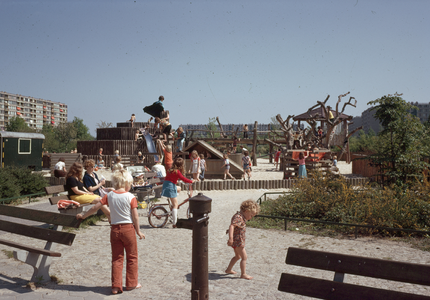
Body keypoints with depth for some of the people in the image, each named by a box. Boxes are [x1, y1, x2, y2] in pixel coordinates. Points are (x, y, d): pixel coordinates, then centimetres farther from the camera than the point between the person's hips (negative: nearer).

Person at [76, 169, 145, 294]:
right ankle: (132, 283, 19)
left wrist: (83, 216, 19)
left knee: (117, 258, 11)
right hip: (128, 228, -3)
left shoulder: (109, 196, 1)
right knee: (132, 257, 12)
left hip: (115, 229, 3)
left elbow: (95, 207, 4)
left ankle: (116, 286, 10)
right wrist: (138, 231, 1)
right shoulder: (130, 197, -8)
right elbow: (135, 216, -9)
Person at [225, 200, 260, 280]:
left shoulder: (242, 217, 9)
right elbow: (232, 226, -36)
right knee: (244, 257, -3)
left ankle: (229, 269, 36)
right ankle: (243, 274, 6)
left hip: (239, 240, 10)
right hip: (237, 241, -10)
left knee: (237, 256, 24)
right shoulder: (238, 217, -23)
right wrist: (230, 238, -45)